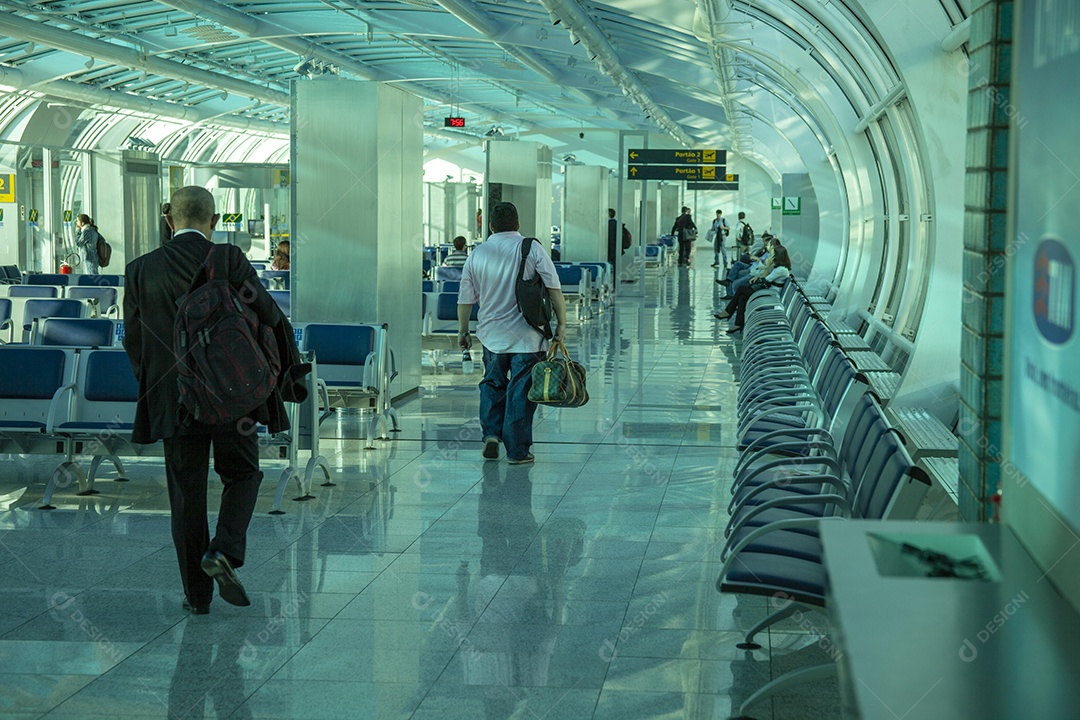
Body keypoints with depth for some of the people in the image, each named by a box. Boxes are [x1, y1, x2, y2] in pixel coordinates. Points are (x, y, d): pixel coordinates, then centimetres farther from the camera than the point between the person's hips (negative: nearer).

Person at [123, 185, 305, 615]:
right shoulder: (229, 260, -7)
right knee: (242, 474, 18)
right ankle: (224, 552, -6)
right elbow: (269, 315, -8)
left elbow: (133, 340, 5)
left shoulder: (140, 270, 0)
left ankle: (196, 595, 14)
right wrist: (286, 367, 10)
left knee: (187, 494, 11)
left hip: (173, 400, 2)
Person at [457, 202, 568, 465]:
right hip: (526, 335, -2)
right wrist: (561, 324, -2)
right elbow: (554, 289, -8)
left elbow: (465, 299, 7)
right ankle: (517, 451, 5)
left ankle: (491, 433, 8)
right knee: (520, 392, 3)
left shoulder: (477, 255, 3)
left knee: (492, 384, 22)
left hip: (491, 334, 3)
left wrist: (463, 331, 19)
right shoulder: (532, 249, -5)